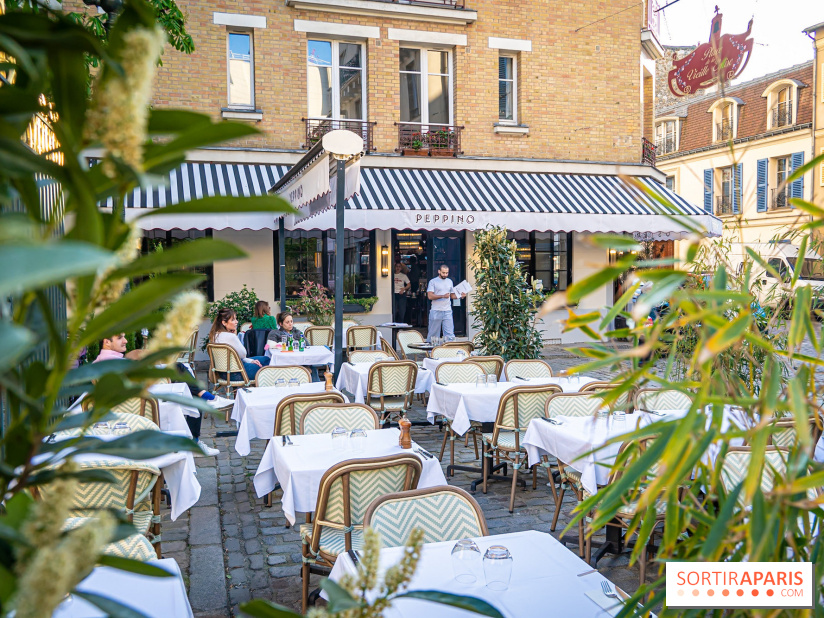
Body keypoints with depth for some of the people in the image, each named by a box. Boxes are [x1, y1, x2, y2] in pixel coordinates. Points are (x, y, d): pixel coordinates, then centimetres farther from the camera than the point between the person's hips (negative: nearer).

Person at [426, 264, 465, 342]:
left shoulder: (450, 281, 14)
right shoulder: (433, 282, -2)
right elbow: (430, 296, -12)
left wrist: (460, 296, -2)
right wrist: (443, 296, -20)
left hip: (447, 311, 4)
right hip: (436, 312, -4)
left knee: (449, 334, -2)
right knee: (433, 334, 4)